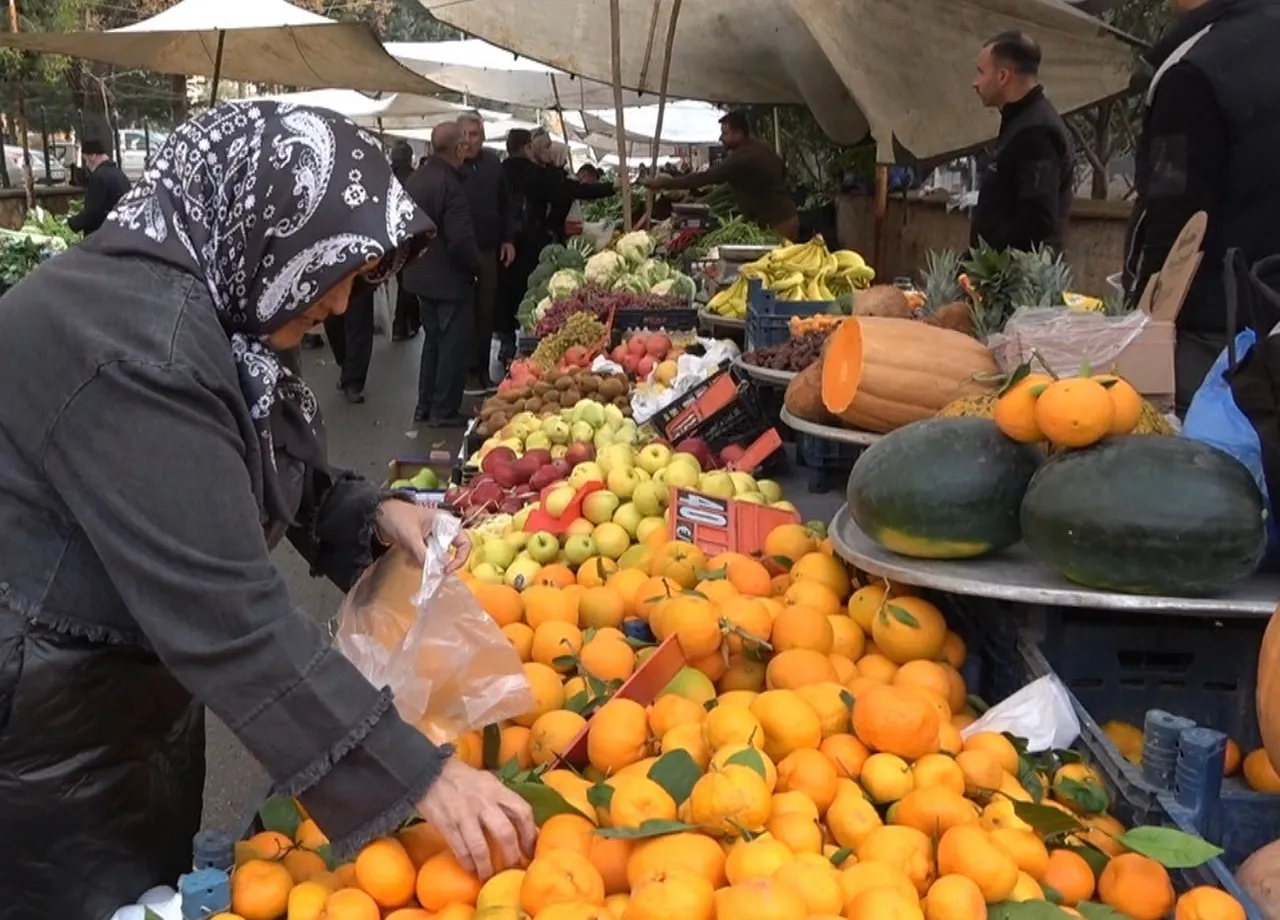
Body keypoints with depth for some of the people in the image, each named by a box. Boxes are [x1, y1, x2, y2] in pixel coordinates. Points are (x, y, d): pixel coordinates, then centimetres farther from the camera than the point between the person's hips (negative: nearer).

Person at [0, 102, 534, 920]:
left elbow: (272, 476, 15)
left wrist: (371, 512, -6)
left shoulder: (206, 311, 0)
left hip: (140, 687, 9)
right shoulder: (134, 340, -31)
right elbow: (226, 614, -34)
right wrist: (414, 774, -31)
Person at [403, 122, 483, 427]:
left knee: (433, 339, 20)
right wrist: (479, 266, -9)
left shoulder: (415, 180, 4)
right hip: (450, 278, -8)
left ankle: (425, 406, 26)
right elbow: (461, 240, -25)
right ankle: (444, 411, 8)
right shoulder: (451, 185, -22)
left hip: (420, 274, 8)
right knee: (454, 344, 3)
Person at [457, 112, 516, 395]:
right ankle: (468, 372, 9)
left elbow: (505, 204, 16)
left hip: (488, 249, 5)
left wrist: (508, 239, 12)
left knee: (486, 312, 9)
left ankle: (483, 371, 18)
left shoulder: (492, 163, 7)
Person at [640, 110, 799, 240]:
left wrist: (663, 183, -22)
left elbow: (705, 177, -24)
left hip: (774, 224, -10)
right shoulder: (761, 147, 10)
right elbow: (783, 171, 25)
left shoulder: (742, 158, -21)